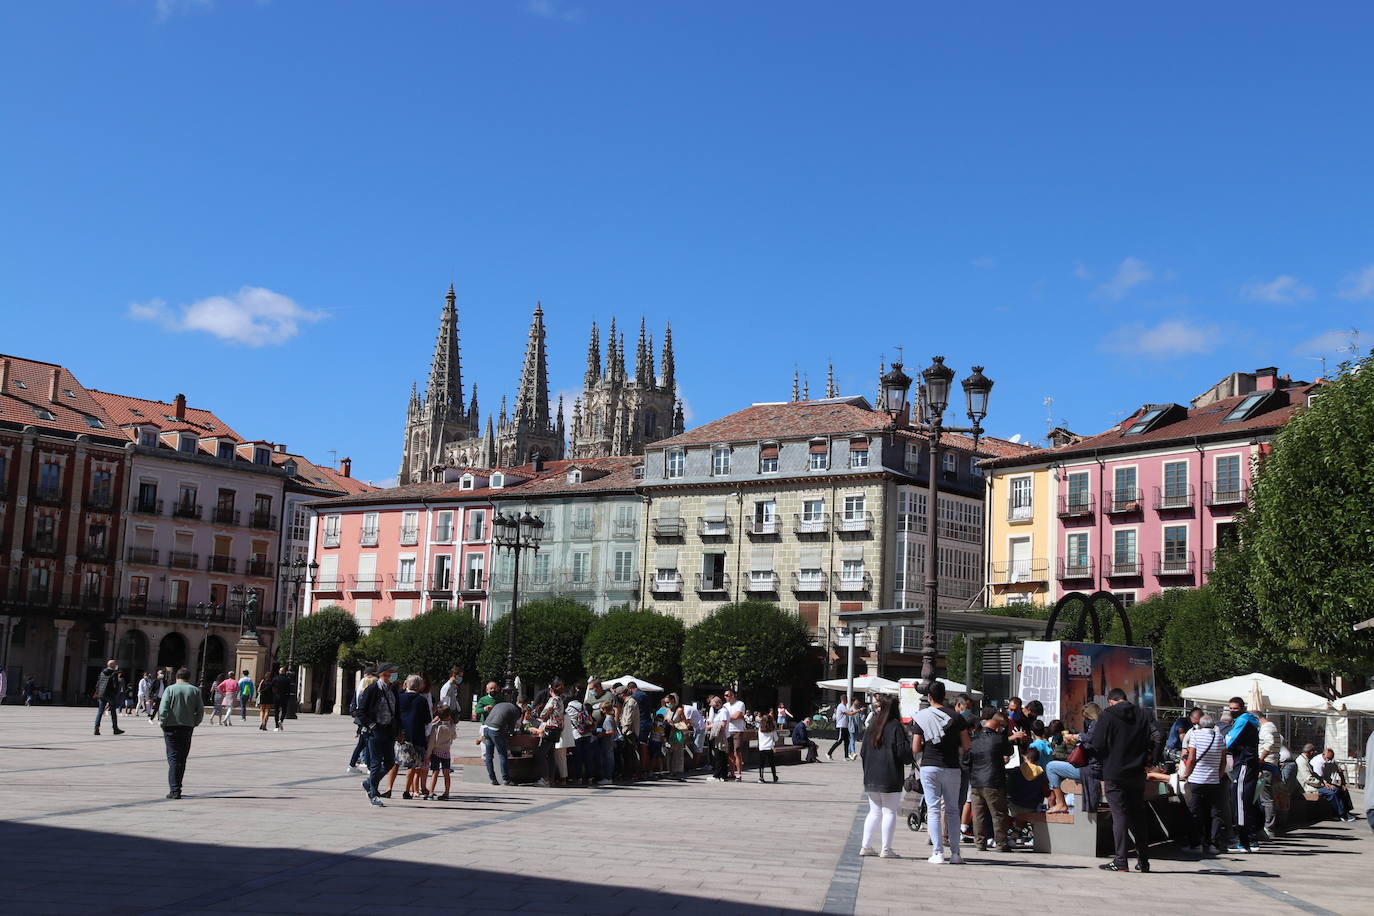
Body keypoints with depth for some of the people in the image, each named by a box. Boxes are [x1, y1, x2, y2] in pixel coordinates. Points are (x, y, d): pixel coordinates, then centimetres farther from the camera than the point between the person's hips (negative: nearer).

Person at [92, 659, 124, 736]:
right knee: (113, 712, 5)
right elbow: (116, 685, -13)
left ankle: (96, 728, -5)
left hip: (102, 695, 5)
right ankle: (115, 728, 11)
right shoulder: (114, 673, -9)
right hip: (110, 695, -5)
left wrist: (97, 693, 22)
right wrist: (116, 695, -6)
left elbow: (98, 684, 15)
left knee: (100, 712, 5)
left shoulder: (102, 673, 10)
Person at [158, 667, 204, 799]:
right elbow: (201, 711, 3)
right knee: (182, 759, 13)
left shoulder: (170, 689, -1)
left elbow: (163, 709, -11)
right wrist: (195, 723, 15)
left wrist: (163, 724, -2)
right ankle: (176, 787, 19)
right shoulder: (195, 691, 6)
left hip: (171, 728, -2)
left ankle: (174, 790, -12)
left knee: (173, 758, -3)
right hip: (187, 728, 2)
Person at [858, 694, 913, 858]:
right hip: (890, 778, -6)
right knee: (889, 812, 1)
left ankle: (866, 846, 13)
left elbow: (863, 752, 11)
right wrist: (908, 760, 8)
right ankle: (886, 849, 0)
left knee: (874, 812, 15)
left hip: (871, 777, 6)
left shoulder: (872, 726, 8)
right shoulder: (895, 726, -10)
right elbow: (903, 751, -13)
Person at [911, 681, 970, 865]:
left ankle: (938, 853, -4)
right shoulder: (956, 717, -1)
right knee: (952, 810, 10)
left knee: (933, 809, 2)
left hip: (929, 767, -1)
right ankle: (955, 853, 7)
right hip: (952, 768, 1)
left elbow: (915, 749, -4)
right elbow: (966, 746, 0)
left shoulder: (921, 717, -3)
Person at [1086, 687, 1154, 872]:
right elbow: (1151, 743, 7)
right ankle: (1143, 860, 15)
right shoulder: (1142, 716, 7)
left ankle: (1120, 861, -6)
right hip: (1137, 774, 4)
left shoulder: (1107, 715, -6)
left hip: (1114, 775, -4)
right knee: (1138, 815, 12)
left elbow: (1097, 745, -10)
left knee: (1119, 815, -3)